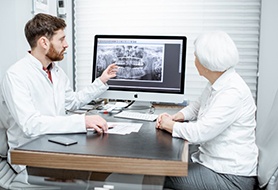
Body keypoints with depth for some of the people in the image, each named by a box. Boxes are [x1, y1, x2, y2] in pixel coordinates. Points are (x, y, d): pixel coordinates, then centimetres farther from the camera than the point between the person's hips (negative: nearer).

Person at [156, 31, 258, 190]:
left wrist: (171, 125, -11)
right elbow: (197, 106, 21)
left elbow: (200, 133, -28)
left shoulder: (232, 92, -25)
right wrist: (177, 116, 2)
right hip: (211, 160, 9)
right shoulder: (216, 84, 4)